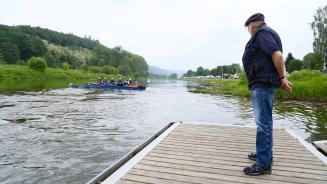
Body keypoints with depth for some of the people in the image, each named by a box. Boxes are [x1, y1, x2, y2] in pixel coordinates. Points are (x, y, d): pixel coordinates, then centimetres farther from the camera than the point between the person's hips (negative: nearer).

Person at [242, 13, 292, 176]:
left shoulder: (262, 32, -7)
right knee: (264, 121, 17)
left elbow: (277, 55, -20)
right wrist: (282, 78, 10)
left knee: (263, 123, -9)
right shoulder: (266, 33, 23)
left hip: (262, 84, -11)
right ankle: (265, 154, 30)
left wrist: (282, 78, -12)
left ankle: (263, 164, -2)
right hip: (264, 83, 11)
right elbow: (276, 57, 19)